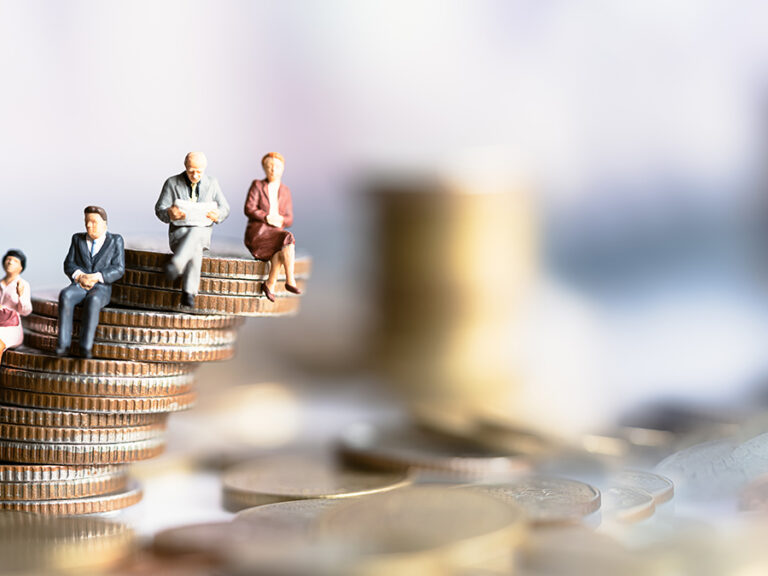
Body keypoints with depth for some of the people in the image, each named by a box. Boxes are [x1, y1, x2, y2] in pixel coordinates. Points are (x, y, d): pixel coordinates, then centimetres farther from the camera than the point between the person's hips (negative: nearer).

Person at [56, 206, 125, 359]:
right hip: (79, 286, 2)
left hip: (101, 289, -2)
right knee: (65, 296, -33)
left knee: (93, 301, -39)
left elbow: (118, 270, -2)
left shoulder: (115, 241, 7)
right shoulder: (78, 239, 16)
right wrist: (80, 276, -13)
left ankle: (86, 347, -40)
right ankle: (63, 344, -37)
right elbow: (68, 264, 9)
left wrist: (95, 277, -17)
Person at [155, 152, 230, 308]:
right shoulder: (172, 183, 4)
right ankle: (189, 293, -45)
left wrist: (217, 215, -13)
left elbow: (225, 209, 13)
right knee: (195, 248, -38)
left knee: (195, 234, -39)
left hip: (202, 231, 1)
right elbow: (159, 209, 1)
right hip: (179, 232, -1)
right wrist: (169, 214, -25)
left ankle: (176, 265, -53)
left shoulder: (212, 183, 10)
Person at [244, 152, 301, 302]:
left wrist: (280, 220, -14)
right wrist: (268, 218, -21)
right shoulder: (257, 185, 1)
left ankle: (270, 284, -25)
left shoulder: (285, 191, 13)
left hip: (276, 233, 4)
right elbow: (249, 209, -10)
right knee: (288, 239, -30)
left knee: (281, 250, -33)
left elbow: (289, 219, 9)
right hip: (257, 234, -4)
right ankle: (290, 281, -30)